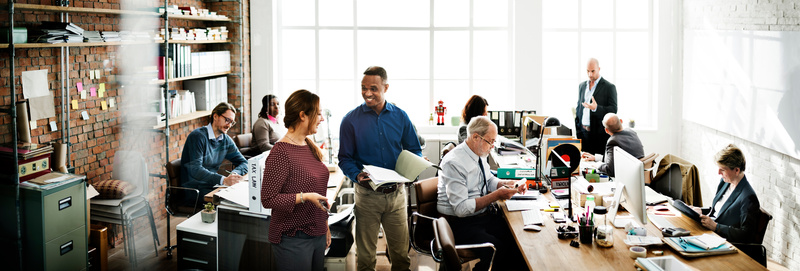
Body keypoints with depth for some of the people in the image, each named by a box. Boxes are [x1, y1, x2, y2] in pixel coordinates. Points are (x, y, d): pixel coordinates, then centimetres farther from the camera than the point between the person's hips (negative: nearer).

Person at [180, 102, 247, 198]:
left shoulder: (226, 140, 9)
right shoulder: (198, 136, -13)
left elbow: (243, 163, 11)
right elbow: (196, 170, -24)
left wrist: (235, 173, -14)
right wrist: (223, 180, -36)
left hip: (212, 186, 7)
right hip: (193, 189, -7)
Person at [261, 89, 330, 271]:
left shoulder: (309, 146, 9)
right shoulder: (281, 152, -16)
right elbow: (268, 199, -18)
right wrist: (304, 197, -26)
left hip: (317, 234, 8)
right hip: (293, 239, -8)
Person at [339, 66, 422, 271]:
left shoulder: (400, 116, 4)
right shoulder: (351, 120, -3)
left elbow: (414, 150, 10)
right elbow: (345, 159, -2)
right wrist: (357, 175, -21)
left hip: (396, 193, 2)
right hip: (367, 194, -2)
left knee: (400, 251, 10)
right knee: (366, 254, 8)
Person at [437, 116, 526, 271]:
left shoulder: (480, 154, 6)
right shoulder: (454, 163, -20)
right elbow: (461, 208, -23)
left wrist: (505, 184, 4)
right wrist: (496, 196, -22)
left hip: (484, 215, 8)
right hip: (460, 223, -8)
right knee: (498, 249, -29)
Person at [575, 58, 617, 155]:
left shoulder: (609, 87, -3)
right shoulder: (582, 85, 15)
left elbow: (613, 110, -8)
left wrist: (596, 108, -24)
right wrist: (577, 129, 12)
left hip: (600, 133, -4)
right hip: (583, 132, 5)